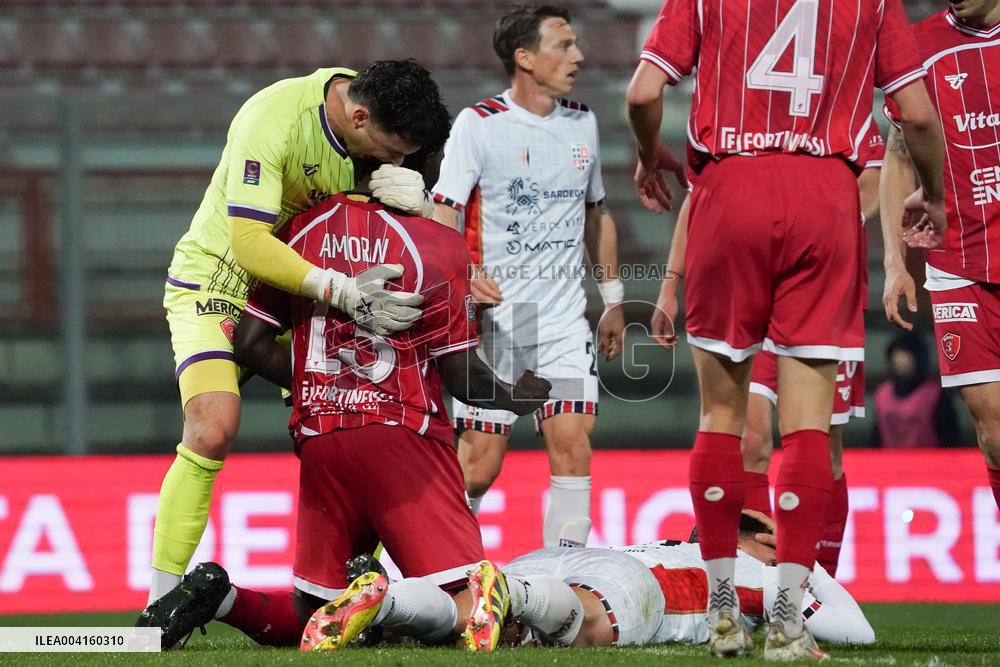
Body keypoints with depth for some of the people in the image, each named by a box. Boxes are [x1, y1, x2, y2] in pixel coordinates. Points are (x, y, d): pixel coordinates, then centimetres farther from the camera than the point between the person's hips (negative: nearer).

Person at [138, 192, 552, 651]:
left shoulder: (301, 230, 10)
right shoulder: (435, 243, -3)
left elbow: (250, 343, 9)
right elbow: (460, 374, -1)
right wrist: (515, 398, 20)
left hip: (318, 441, 5)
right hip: (401, 435, -5)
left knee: (304, 621, 17)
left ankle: (218, 596, -11)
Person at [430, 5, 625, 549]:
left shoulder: (583, 124, 10)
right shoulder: (479, 125, -6)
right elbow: (442, 216, -10)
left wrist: (613, 299, 22)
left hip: (564, 318, 4)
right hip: (493, 316, -4)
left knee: (572, 444, -13)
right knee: (480, 463, -4)